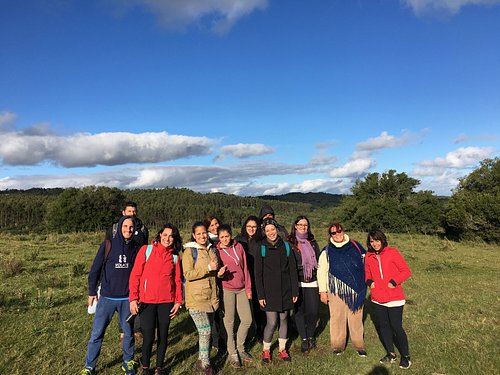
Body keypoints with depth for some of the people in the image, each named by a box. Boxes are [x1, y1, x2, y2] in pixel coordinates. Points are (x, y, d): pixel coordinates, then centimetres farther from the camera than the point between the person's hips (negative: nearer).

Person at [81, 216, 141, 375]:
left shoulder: (136, 248, -1)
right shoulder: (107, 246, -6)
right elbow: (95, 270, -1)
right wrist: (92, 292, 1)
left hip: (127, 299, 2)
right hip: (107, 298, -1)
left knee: (129, 332, 12)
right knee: (97, 333, 4)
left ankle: (128, 362, 31)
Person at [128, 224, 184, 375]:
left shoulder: (175, 256, 5)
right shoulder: (146, 250, -4)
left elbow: (177, 280, 8)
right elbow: (135, 275, -4)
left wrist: (178, 301, 3)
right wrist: (133, 299, -8)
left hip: (167, 301, 3)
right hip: (147, 301, -2)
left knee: (163, 336, 10)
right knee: (148, 337, -2)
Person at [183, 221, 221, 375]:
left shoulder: (212, 250, 11)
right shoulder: (189, 251, -8)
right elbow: (188, 274, -17)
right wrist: (208, 268, -21)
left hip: (211, 297, 6)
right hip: (196, 298, -6)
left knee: (206, 330, 14)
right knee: (205, 331, -5)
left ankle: (202, 360, 31)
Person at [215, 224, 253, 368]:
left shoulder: (239, 247, 3)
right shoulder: (216, 251, -5)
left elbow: (245, 268, 8)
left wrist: (248, 288, 7)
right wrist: (219, 274, -23)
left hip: (242, 289, 4)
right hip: (227, 289, -4)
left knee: (247, 320, 7)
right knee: (229, 322, 4)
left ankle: (240, 349, 29)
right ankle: (232, 353, 22)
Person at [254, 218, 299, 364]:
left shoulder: (286, 246, 1)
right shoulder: (261, 248, -5)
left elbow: (293, 270, 4)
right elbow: (258, 274, -4)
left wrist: (295, 291, 2)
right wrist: (260, 295, -8)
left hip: (285, 290, 3)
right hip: (269, 291, -2)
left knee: (284, 320, 11)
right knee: (272, 323, -4)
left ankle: (282, 349, 29)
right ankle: (266, 350, 19)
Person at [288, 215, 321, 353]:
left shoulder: (312, 242, 12)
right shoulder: (290, 242, -1)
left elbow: (319, 260, 15)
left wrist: (316, 272, 6)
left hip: (312, 281, 3)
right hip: (296, 282, -3)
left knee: (313, 311, 0)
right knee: (299, 311, 4)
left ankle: (310, 336, 24)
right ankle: (304, 339, 20)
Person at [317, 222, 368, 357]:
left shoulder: (355, 246, 5)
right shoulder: (327, 251, -1)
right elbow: (321, 271, 0)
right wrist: (322, 291, -3)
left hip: (356, 290, 2)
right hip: (336, 290, -1)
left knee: (356, 318, 10)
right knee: (337, 318, 4)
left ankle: (359, 345, 25)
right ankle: (338, 345, 20)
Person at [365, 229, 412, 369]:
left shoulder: (392, 253, -9)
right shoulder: (369, 256, 3)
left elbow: (406, 271, -7)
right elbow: (367, 273, 16)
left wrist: (394, 282, -18)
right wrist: (369, 282, -4)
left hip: (394, 298, -4)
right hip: (378, 299, 5)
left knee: (396, 327, 1)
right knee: (383, 326, 14)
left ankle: (405, 356, 21)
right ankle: (391, 354, 32)